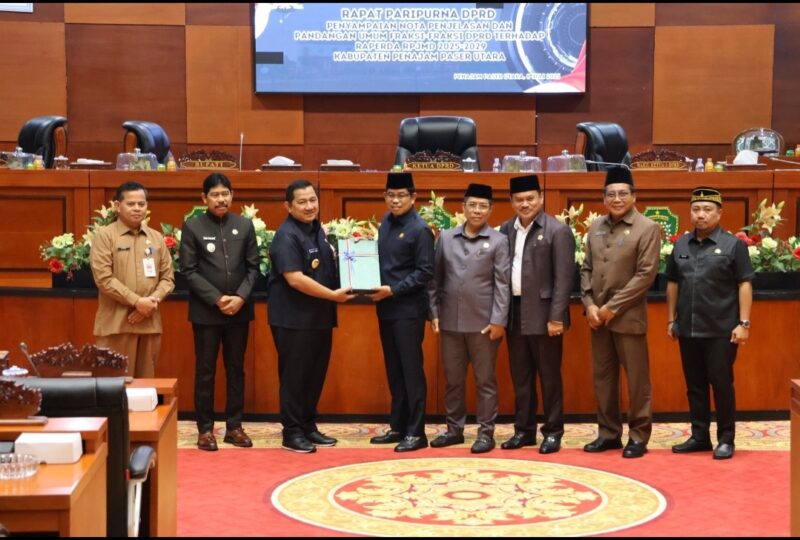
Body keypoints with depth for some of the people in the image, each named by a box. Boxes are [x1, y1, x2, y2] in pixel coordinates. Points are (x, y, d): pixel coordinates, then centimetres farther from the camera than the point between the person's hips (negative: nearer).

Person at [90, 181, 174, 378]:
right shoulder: (104, 236, -2)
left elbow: (168, 277, 11)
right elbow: (104, 278, -10)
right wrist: (137, 301, -15)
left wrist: (154, 300, -8)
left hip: (149, 321, 5)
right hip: (116, 322, -4)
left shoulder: (156, 238, 13)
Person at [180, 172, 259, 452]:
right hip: (206, 310, -3)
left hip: (239, 310, 3)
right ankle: (205, 428, 11)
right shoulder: (192, 226, -1)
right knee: (205, 372, 3)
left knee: (236, 369, 9)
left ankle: (234, 426, 17)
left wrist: (241, 297, -11)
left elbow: (253, 267, 4)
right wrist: (217, 299, -14)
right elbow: (189, 271, -6)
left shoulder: (245, 225, 6)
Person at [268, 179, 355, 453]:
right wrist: (332, 295, -19)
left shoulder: (317, 230, 11)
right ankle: (292, 432, 9)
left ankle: (308, 426, 23)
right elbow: (295, 279, -22)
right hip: (293, 318, -8)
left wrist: (340, 291, 6)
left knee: (316, 374, 12)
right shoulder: (286, 236, -15)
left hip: (320, 316, 8)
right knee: (294, 376, 0)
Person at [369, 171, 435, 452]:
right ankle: (398, 426, 22)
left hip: (409, 309, -7)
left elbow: (425, 272, -13)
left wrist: (393, 290, -19)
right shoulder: (386, 221, 10)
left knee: (411, 369, -3)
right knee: (393, 369, 13)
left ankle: (416, 432, 3)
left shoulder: (420, 229, -11)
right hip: (386, 307, 7)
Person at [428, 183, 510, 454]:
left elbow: (502, 284, -5)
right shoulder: (446, 237, 8)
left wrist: (498, 320, -11)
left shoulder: (498, 241, -1)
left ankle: (486, 432, 11)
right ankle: (454, 429, 22)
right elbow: (436, 279, 10)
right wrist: (434, 313, 4)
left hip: (483, 323, -3)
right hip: (450, 321, 4)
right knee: (453, 380, 12)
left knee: (485, 380, 4)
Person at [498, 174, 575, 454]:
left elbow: (564, 278, -12)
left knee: (549, 377, 3)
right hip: (514, 314, 6)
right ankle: (524, 430, 21)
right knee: (520, 377, 12)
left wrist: (556, 317, -16)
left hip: (543, 315, -5)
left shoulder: (557, 231, -7)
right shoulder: (506, 230, 9)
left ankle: (553, 432, 12)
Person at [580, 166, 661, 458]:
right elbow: (587, 269, 12)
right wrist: (589, 304, -4)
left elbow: (645, 275, -13)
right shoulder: (595, 227, 10)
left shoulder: (647, 229, -7)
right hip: (597, 316, 5)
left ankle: (638, 436, 11)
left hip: (628, 317, -5)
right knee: (602, 377, 11)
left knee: (636, 379, 1)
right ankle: (608, 432, 22)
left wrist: (612, 307, -14)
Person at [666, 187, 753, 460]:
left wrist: (744, 323, -12)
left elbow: (744, 285, -6)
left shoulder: (733, 244, -4)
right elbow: (673, 284, 15)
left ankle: (725, 439, 11)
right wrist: (671, 320, 12)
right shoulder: (681, 245, 9)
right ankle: (699, 436, 20)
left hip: (721, 330, -4)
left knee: (722, 384, 1)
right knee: (695, 385, 11)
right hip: (688, 329, 4)